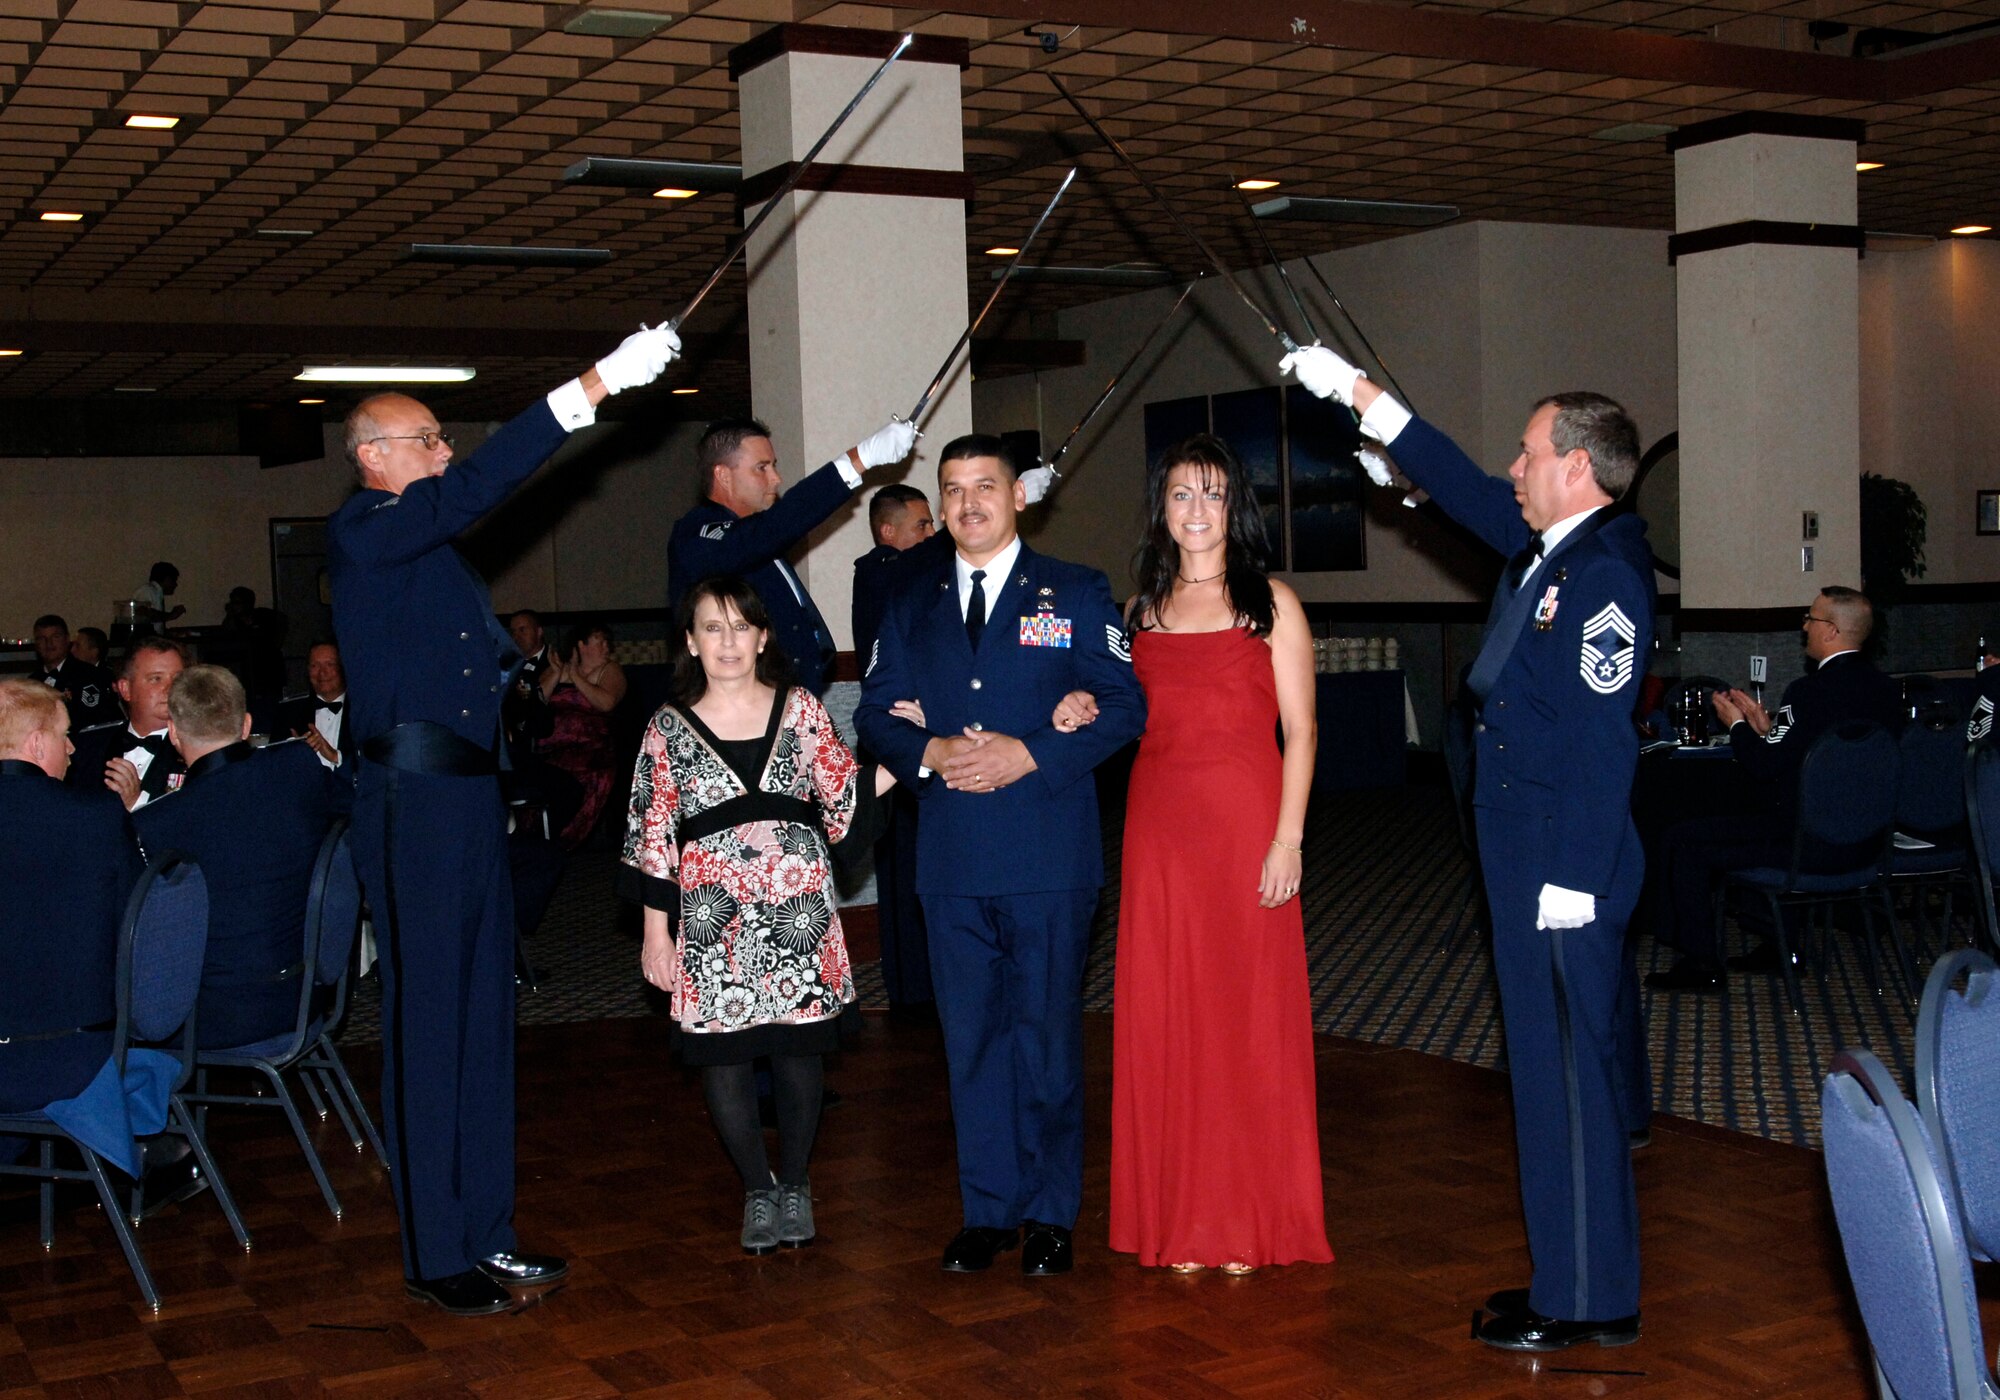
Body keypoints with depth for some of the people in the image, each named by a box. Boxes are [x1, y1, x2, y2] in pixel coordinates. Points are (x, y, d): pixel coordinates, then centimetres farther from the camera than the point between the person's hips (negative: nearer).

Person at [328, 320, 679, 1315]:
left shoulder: (429, 547, 19)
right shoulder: (365, 534, -9)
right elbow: (478, 486, -23)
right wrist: (595, 386, -26)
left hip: (469, 799, 9)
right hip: (414, 805, -9)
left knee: (482, 1021, 12)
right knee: (428, 1028, -3)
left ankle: (485, 1235, 22)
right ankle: (434, 1255, 7)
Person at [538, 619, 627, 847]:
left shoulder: (610, 670, 9)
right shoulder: (556, 668, 17)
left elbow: (607, 702, -9)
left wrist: (576, 678, -2)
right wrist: (558, 674, 0)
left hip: (590, 748, -2)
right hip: (551, 748, 2)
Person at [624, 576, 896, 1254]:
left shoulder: (801, 709, 7)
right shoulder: (669, 728, 5)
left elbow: (843, 797, 9)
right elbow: (654, 834, 5)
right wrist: (656, 929, 3)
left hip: (797, 914, 1)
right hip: (713, 925, 0)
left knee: (798, 1056, 4)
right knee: (723, 1062, 2)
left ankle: (794, 1184, 25)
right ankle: (758, 1190, 22)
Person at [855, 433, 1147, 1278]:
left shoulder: (1076, 594, 5)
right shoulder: (911, 607, 15)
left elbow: (1122, 707, -2)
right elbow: (876, 713, 11)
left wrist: (1029, 755, -15)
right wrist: (931, 754, -10)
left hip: (1050, 857, -3)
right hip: (951, 858, 3)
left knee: (1047, 1034, 2)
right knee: (972, 1039, 8)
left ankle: (1051, 1215, 14)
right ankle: (988, 1210, 19)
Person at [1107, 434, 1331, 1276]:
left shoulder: (1270, 602, 1)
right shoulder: (1143, 608, 13)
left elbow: (1299, 731, -4)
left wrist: (1287, 839, -12)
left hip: (1245, 825, -3)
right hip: (1158, 825, 4)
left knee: (1249, 1014, 1)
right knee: (1165, 1017, 5)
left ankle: (1251, 1218, 13)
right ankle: (1182, 1218, 16)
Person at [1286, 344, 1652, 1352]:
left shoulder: (1605, 570, -18)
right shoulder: (1543, 547, 10)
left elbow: (1599, 741, -22)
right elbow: (1467, 489, 26)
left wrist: (1569, 886, -22)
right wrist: (1362, 394, 27)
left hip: (1564, 869, -10)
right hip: (1525, 861, 10)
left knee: (1567, 1075, 0)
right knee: (1566, 1069, 15)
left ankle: (1583, 1303, 11)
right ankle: (1583, 1281, 27)